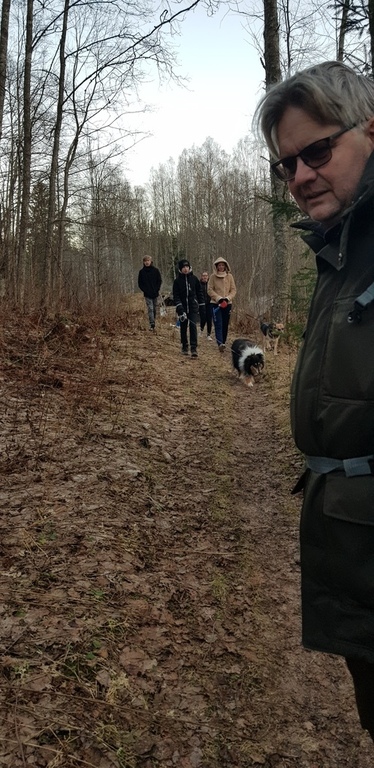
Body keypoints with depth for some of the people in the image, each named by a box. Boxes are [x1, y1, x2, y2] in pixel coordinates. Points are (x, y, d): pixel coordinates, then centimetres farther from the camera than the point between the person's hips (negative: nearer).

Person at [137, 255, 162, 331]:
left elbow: (159, 281, 5)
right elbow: (140, 283, 7)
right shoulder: (141, 271, 2)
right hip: (147, 294, -1)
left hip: (155, 293, 1)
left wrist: (157, 289, -6)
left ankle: (153, 322, 25)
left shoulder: (156, 270, 1)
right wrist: (144, 290, -5)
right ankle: (152, 324, -15)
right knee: (150, 308, -10)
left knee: (154, 309, 10)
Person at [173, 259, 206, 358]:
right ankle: (184, 347, 24)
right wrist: (180, 309, -18)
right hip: (182, 308, 1)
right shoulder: (177, 280, -1)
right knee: (183, 327, 9)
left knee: (193, 326, -12)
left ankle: (194, 348, -14)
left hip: (193, 307, -1)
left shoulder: (194, 278, 3)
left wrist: (202, 308, 6)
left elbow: (200, 293, 8)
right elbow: (176, 296, -5)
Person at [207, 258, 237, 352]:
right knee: (218, 324, -15)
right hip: (216, 304, -3)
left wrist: (227, 298, -11)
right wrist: (219, 298, -13)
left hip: (227, 304, 3)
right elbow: (210, 290, -2)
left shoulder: (229, 276, 5)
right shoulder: (213, 277, 0)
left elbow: (233, 290, 6)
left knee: (225, 325, 6)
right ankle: (220, 343, -26)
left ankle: (223, 343, 17)